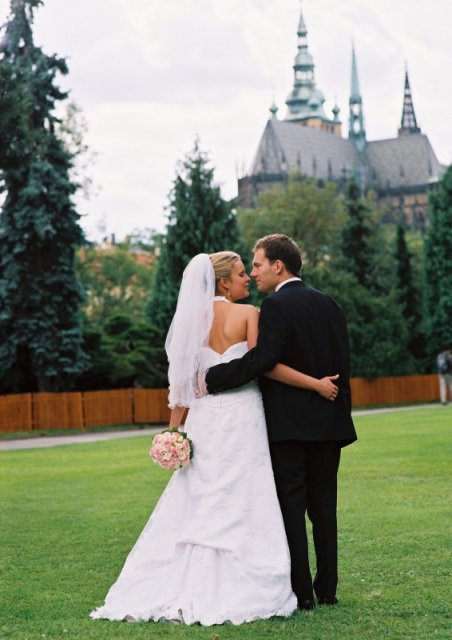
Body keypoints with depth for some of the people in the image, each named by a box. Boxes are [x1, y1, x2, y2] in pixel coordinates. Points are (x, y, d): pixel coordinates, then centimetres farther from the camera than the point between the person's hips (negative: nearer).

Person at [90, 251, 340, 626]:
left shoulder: (194, 318, 8)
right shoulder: (248, 314, -6)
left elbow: (184, 377, 7)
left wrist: (174, 429, 10)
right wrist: (316, 384, -10)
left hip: (204, 416, 5)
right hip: (241, 415, -5)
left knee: (196, 505, 11)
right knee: (240, 506, 0)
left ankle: (178, 588, 11)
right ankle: (233, 592, 0)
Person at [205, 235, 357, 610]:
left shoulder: (276, 306, -12)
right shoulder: (329, 304, 11)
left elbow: (261, 360, -23)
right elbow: (343, 364, 13)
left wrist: (210, 379, -19)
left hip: (289, 424, -7)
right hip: (329, 422, 7)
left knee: (291, 508, 0)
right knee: (324, 506, 12)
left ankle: (300, 593, 2)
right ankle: (327, 588, 16)